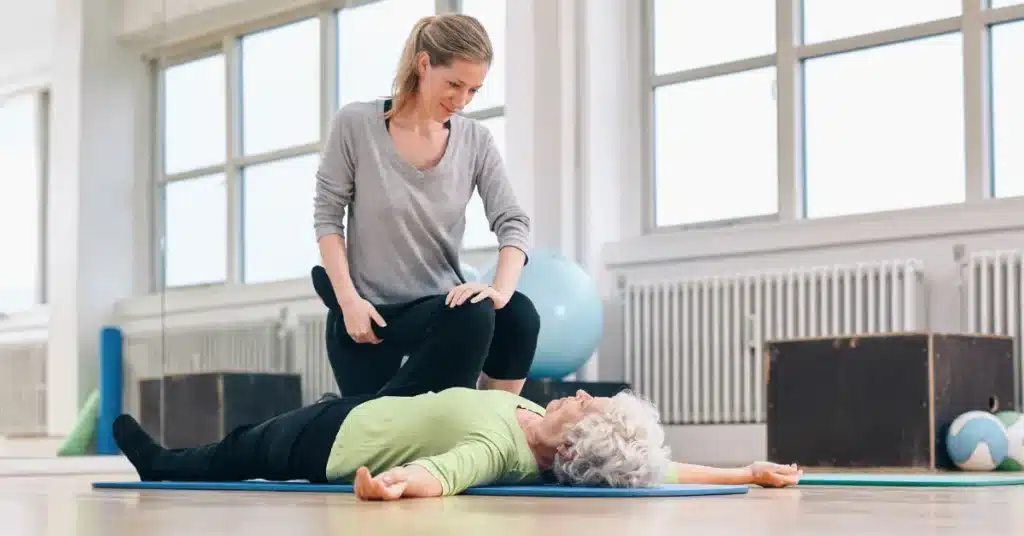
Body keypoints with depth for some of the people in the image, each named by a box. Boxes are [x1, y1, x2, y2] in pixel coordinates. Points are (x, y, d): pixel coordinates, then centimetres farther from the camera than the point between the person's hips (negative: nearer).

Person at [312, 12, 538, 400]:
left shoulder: (476, 141, -2)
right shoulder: (356, 123, -9)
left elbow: (512, 222, -9)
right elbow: (327, 215, -4)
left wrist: (500, 290, -29)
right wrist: (348, 299, -15)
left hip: (439, 307, 2)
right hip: (366, 310, -1)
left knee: (519, 316, -29)